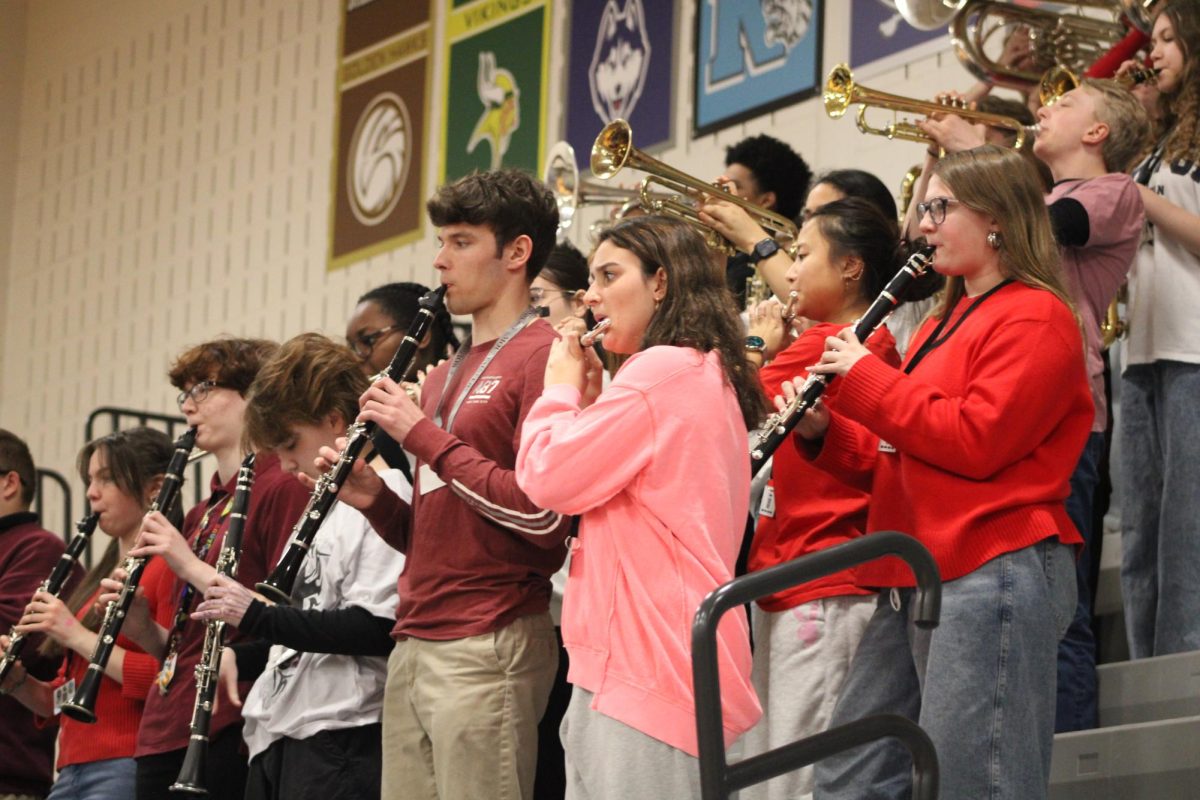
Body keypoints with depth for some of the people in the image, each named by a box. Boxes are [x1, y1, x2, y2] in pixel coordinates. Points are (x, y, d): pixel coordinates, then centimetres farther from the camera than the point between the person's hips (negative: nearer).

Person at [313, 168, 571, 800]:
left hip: (489, 649, -8)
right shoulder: (446, 373, 20)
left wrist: (424, 435, -13)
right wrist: (375, 500, 4)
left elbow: (544, 517, -17)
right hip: (414, 646, 8)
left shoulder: (543, 358, -7)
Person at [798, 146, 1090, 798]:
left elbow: (976, 440, -19)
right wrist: (823, 433, 7)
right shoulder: (947, 321, 23)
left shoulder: (1034, 317, -6)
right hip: (916, 578, 10)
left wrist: (865, 378, -11)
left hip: (992, 574, -10)